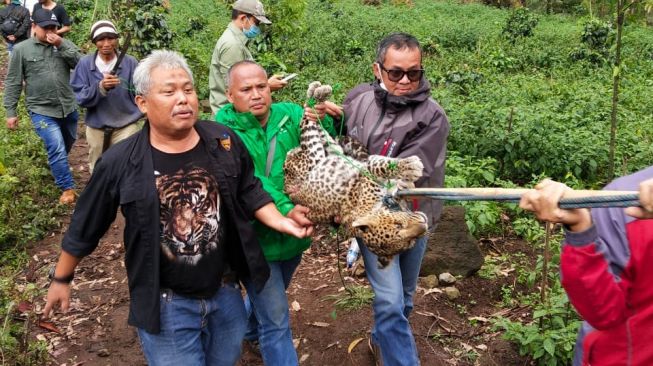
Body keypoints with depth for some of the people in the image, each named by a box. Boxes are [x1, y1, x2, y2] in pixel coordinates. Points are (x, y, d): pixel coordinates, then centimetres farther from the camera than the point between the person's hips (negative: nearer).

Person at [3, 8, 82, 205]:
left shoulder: (64, 44, 2)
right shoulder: (21, 49, -4)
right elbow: (13, 82, -1)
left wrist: (62, 46, -19)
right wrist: (10, 111, -3)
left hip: (69, 107, 4)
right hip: (42, 111, -4)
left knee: (67, 145, 21)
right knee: (57, 148, -12)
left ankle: (58, 167, 49)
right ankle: (67, 188, 1)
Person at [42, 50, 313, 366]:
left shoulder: (224, 142, -7)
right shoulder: (120, 163, -15)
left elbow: (249, 193, 7)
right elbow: (84, 227, -1)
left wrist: (280, 222, -10)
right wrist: (61, 278, 9)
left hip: (225, 292, 4)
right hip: (165, 304, -3)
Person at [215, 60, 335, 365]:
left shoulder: (292, 115, -6)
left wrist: (321, 123, -36)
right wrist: (286, 210, -44)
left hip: (294, 234, 5)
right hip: (256, 239, -5)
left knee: (268, 297, 31)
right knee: (276, 322, 2)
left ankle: (249, 333, 60)